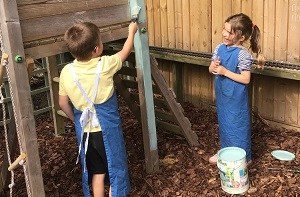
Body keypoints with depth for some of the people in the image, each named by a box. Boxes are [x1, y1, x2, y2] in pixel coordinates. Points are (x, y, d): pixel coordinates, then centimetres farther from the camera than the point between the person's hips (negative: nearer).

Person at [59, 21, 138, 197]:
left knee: (96, 172, 19)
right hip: (107, 129, -3)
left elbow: (63, 103, 2)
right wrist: (132, 31, 19)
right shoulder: (105, 65, -18)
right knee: (116, 169, 14)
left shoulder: (66, 72, -8)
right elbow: (125, 52, 1)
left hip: (85, 131, 4)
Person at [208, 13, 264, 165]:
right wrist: (214, 67, -19)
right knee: (224, 123, 20)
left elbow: (246, 79, -20)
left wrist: (225, 71, -24)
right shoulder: (219, 48, -1)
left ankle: (243, 157, 24)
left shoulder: (242, 54, -20)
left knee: (237, 124, 6)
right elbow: (211, 69, 5)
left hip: (236, 98, -7)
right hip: (222, 95, 7)